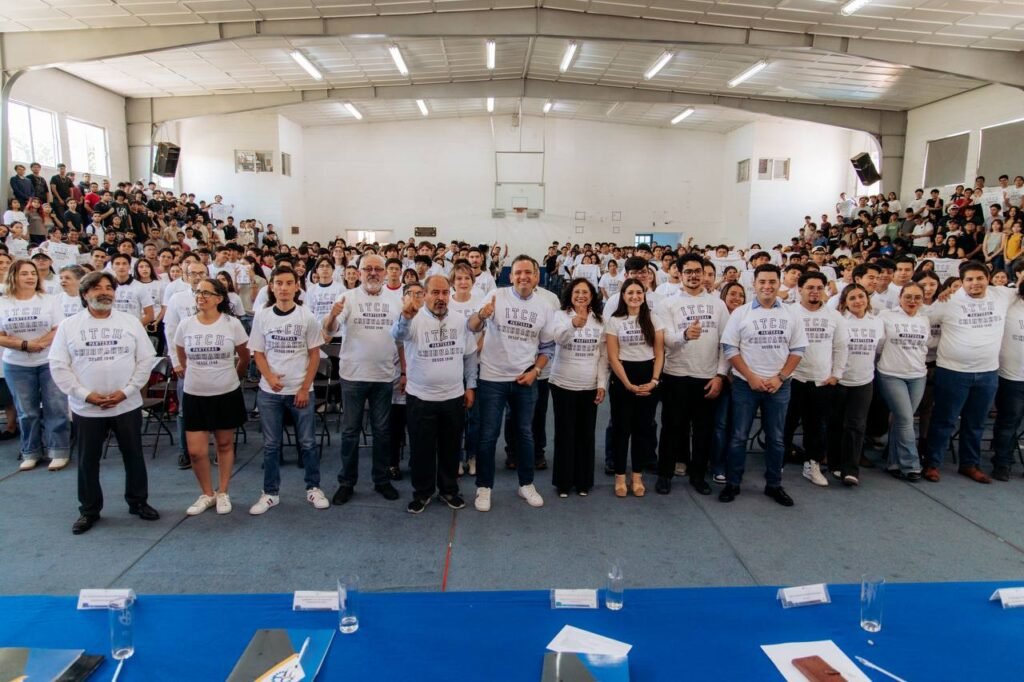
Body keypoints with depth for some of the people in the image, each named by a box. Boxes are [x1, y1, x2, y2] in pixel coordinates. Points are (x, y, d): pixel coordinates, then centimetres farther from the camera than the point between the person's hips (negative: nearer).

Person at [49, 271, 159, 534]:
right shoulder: (68, 326, -1)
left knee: (134, 456, 11)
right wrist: (86, 394, -13)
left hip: (127, 405, 0)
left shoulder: (131, 322, 0)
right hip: (86, 408, 0)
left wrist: (126, 391, -11)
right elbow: (59, 366, -3)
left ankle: (138, 501, 28)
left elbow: (146, 359, -1)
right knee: (88, 461, 11)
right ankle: (89, 510, 27)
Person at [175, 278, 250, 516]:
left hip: (227, 394, -1)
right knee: (195, 451, 0)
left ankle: (223, 493, 26)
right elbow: (182, 359, 15)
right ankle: (207, 494, 21)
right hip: (195, 395, 2)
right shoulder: (185, 325, -2)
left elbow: (244, 358, 6)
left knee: (225, 445, 11)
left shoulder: (232, 324, -8)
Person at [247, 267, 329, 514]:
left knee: (307, 442, 7)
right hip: (269, 392, 1)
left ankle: (313, 488, 22)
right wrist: (270, 377, -14)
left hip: (300, 391, -1)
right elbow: (259, 354, 4)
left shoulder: (306, 317, -4)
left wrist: (305, 388, -6)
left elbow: (314, 355, -1)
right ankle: (270, 493, 21)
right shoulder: (261, 317, 0)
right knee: (271, 444, 9)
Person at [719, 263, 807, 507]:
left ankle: (774, 485, 24)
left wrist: (780, 377, -7)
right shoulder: (740, 313, -4)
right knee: (739, 436, 4)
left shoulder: (790, 314, 3)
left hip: (779, 385, 2)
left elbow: (798, 349, 4)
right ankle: (732, 483, 15)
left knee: (775, 438, 11)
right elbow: (730, 348, -6)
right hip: (746, 384, -2)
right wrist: (751, 377, -12)